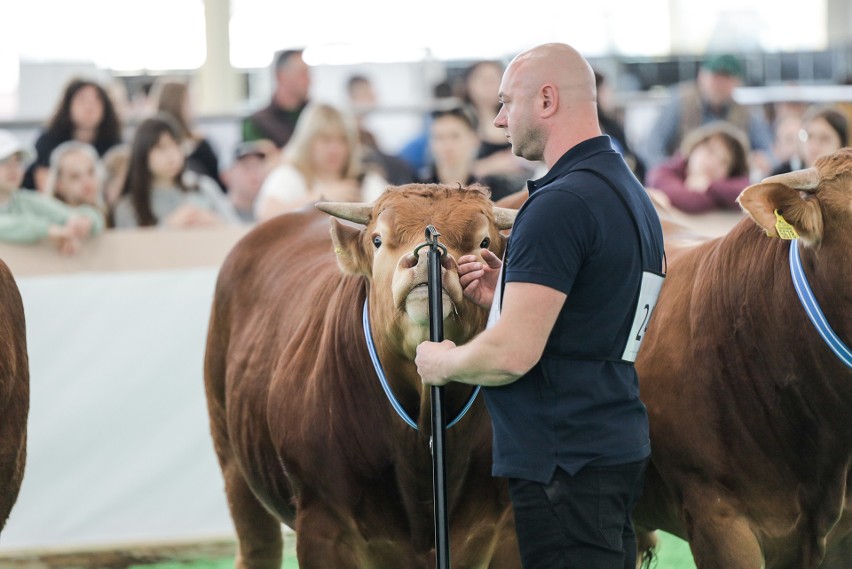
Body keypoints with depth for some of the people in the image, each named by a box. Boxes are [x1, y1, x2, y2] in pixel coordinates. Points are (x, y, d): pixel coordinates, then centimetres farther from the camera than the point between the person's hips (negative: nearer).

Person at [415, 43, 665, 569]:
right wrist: (508, 296, 15)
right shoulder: (631, 194, 15)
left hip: (563, 466, -10)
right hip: (620, 445, 10)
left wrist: (441, 363, -3)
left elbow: (513, 354, -22)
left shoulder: (560, 204, -17)